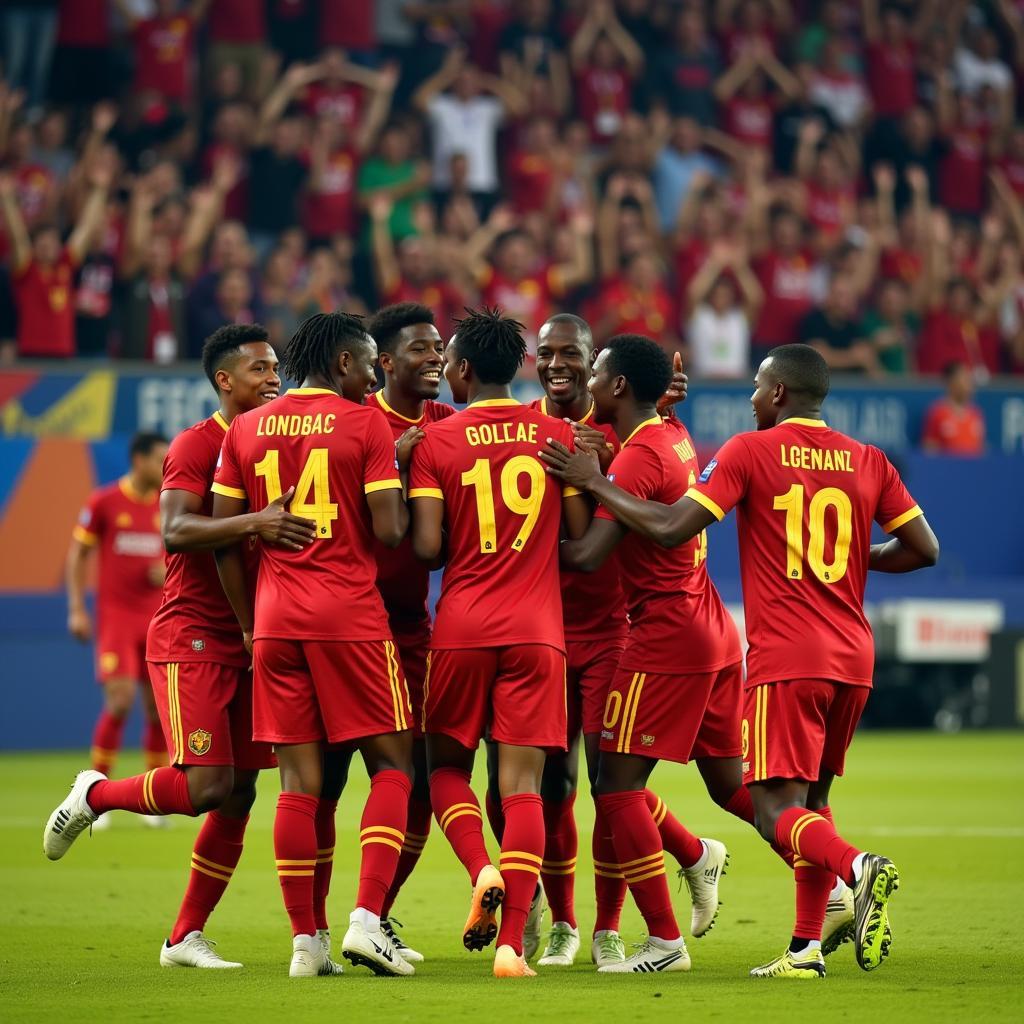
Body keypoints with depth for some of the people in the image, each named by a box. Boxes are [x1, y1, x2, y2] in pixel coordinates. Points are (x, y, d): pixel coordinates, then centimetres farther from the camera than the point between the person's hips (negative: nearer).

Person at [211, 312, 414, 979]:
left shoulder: (246, 430, 10)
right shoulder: (366, 424, -3)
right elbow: (389, 531, -10)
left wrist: (249, 624, 17)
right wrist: (404, 493, 12)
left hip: (275, 621, 4)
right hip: (351, 617, -4)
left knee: (300, 781, 6)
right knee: (392, 764, 5)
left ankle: (304, 941, 4)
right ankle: (367, 918, -9)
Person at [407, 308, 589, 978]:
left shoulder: (435, 441, -1)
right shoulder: (558, 435, 5)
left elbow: (426, 546, -7)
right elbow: (581, 533, 5)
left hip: (462, 626, -1)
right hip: (538, 628, 1)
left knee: (446, 763, 17)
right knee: (523, 782, -2)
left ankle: (482, 871, -10)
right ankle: (512, 943, -10)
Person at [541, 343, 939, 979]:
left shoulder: (751, 451, -4)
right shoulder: (868, 462, 9)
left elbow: (670, 528, -11)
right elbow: (924, 549, 8)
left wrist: (594, 482, -1)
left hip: (784, 661, -5)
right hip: (853, 660, 5)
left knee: (778, 812, -6)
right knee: (812, 797, 17)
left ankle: (858, 867, -35)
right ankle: (807, 949, 13)